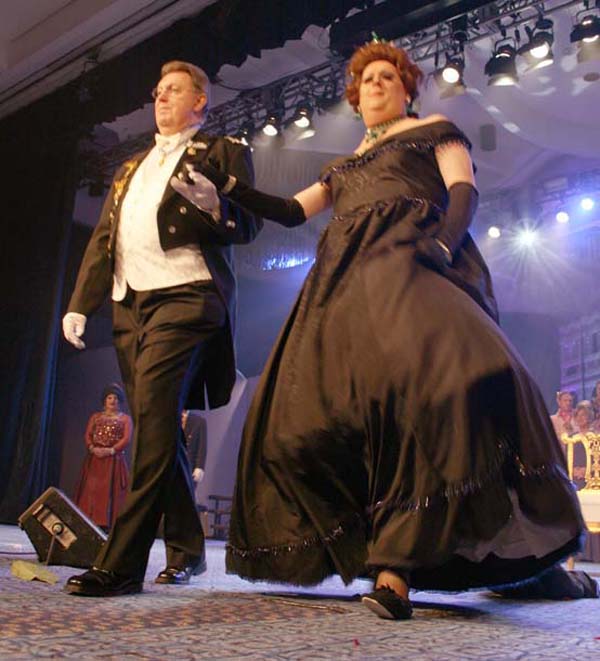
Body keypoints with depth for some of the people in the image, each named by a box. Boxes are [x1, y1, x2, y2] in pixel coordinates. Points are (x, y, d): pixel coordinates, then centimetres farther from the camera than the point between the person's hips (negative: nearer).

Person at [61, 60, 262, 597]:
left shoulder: (224, 152, 11)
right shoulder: (131, 167, 29)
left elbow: (249, 226, 0)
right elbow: (102, 239, 23)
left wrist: (215, 209, -22)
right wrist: (80, 303, 13)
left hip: (185, 297, -7)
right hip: (129, 305, 7)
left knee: (155, 422, -19)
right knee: (156, 431, 7)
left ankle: (121, 563, -20)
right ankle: (186, 549, 17)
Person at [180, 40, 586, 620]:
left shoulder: (434, 131, 22)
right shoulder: (342, 166, 37)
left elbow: (464, 192, 6)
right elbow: (291, 211, 31)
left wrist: (442, 240, -15)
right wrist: (226, 188, 20)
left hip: (411, 261, -6)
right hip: (347, 279, 6)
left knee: (439, 371, -36)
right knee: (309, 412, -15)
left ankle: (399, 560, -38)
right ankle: (372, 548, -9)